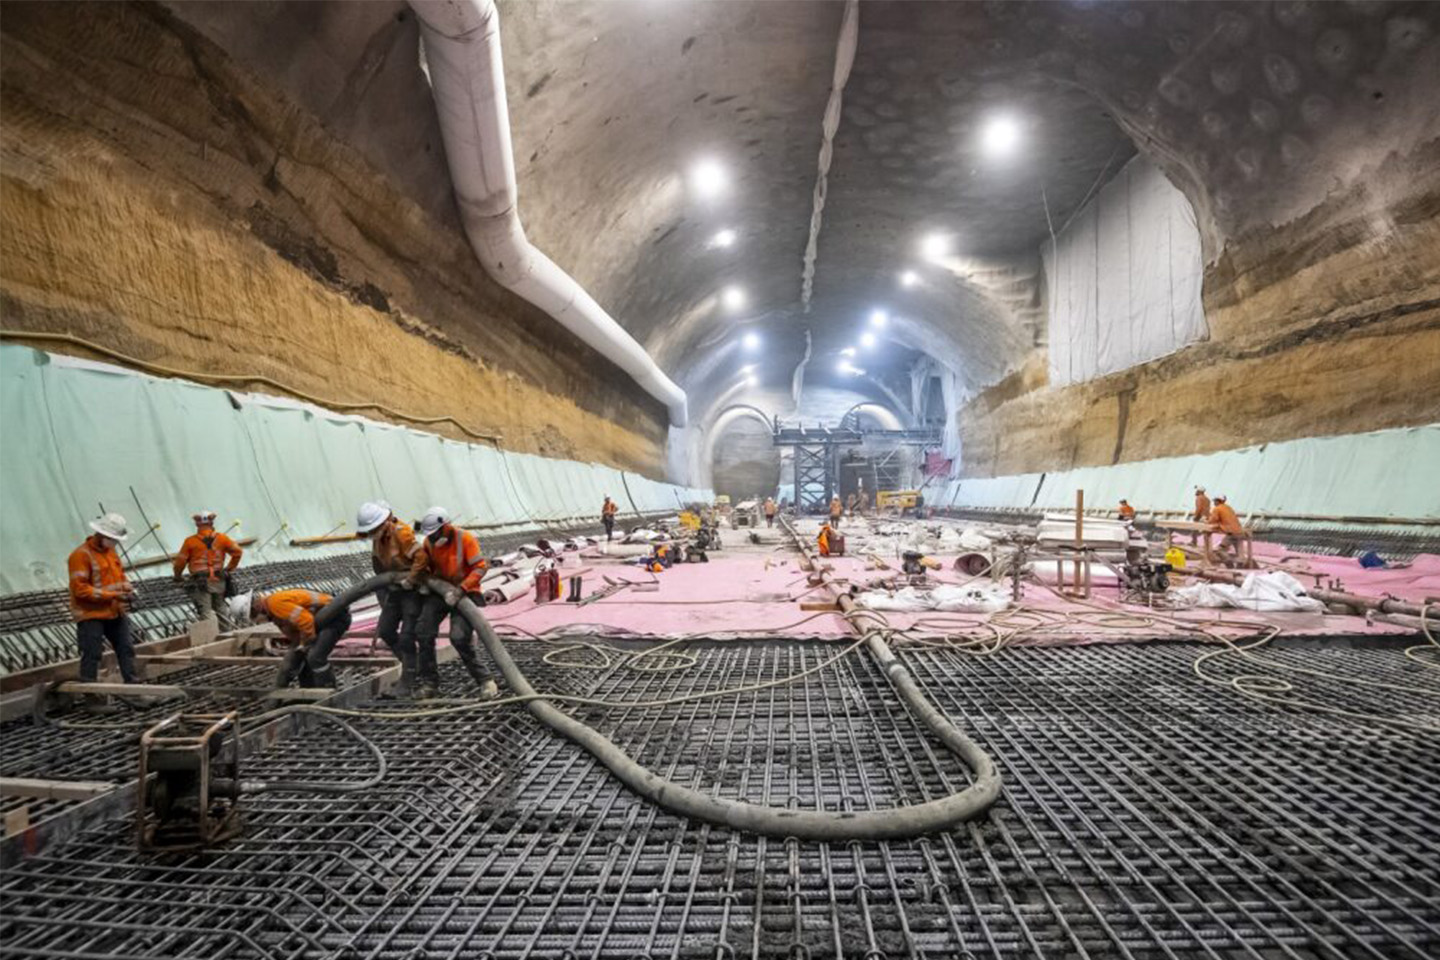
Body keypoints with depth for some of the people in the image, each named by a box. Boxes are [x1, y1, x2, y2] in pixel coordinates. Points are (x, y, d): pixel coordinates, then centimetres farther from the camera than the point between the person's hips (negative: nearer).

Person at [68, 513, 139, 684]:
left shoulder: (110, 550, 10)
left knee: (126, 649, 11)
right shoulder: (81, 555, -15)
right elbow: (80, 589, -20)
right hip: (91, 615, -8)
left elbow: (120, 574, 19)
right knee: (91, 654, -3)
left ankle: (132, 682, 20)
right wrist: (112, 595, -23)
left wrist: (128, 588, -2)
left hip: (115, 613, 8)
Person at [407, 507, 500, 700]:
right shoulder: (429, 542, -2)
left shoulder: (465, 539, -18)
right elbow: (421, 565, 12)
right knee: (423, 633, -4)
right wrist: (411, 581, -7)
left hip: (464, 593, -6)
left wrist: (460, 590, -30)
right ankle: (429, 682, 11)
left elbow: (480, 568, -21)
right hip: (439, 591, 6)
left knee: (459, 637, -19)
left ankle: (484, 680, -6)